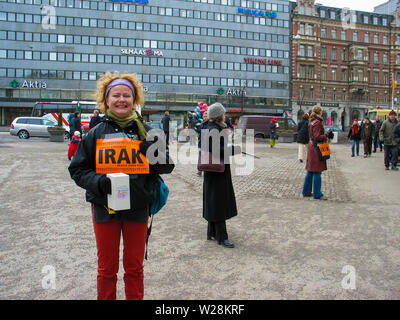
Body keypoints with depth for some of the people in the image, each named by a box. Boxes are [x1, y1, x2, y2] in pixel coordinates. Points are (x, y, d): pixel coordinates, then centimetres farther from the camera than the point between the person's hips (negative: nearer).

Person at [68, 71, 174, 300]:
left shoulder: (145, 132, 0)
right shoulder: (96, 134, -1)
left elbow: (167, 166, 1)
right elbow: (77, 169, 1)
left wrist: (153, 151, -19)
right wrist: (99, 182, -18)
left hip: (138, 209, 0)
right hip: (105, 208, 0)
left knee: (135, 267, 15)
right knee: (107, 268, 14)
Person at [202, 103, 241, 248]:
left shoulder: (214, 127, 12)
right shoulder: (214, 130, -18)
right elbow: (213, 150, -27)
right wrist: (233, 149, -21)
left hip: (218, 170, 10)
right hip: (217, 171, -10)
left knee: (214, 202, 15)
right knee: (218, 202, -4)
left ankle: (212, 233, 25)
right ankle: (221, 237, 4)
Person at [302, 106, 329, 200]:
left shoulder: (312, 122, 12)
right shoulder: (318, 122, -16)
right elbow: (317, 137, -21)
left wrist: (325, 135, 9)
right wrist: (326, 137, -7)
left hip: (312, 147, 9)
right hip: (317, 148, -9)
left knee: (310, 171, 14)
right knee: (317, 172, -4)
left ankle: (306, 191, 21)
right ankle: (317, 194, 1)